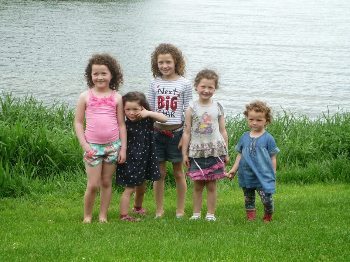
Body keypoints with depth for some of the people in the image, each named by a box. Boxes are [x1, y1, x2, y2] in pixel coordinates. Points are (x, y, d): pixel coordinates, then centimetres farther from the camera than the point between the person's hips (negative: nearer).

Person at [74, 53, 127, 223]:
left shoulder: (116, 97, 2)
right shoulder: (85, 96, -1)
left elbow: (121, 124, 5)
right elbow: (78, 122, 0)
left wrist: (123, 148, 1)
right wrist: (84, 145, -8)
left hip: (113, 145, 2)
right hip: (93, 146, -2)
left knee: (106, 183, 9)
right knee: (93, 185, -4)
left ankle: (103, 216, 18)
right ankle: (87, 216, 12)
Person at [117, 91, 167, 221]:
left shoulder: (147, 119, -7)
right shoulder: (125, 125, -15)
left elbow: (164, 119, -16)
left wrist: (149, 113, -24)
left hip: (145, 159, 5)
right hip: (130, 160, -5)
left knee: (141, 187, 22)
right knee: (129, 188, -4)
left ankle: (138, 207, 46)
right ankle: (124, 215, 2)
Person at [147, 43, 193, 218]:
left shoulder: (184, 84, -3)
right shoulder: (155, 83, 5)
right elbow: (150, 110, 9)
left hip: (176, 132, -2)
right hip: (157, 132, 2)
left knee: (178, 172, 6)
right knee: (159, 173, 6)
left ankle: (180, 210, 15)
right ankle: (159, 210, 14)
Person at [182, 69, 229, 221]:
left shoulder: (217, 107, 2)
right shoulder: (192, 109, -2)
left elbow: (223, 131, 7)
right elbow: (187, 132, 1)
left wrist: (226, 152, 7)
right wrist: (184, 153, -1)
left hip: (215, 151, 1)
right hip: (197, 151, -1)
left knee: (211, 185, 4)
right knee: (198, 185, 5)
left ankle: (211, 214, 11)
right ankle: (196, 213, 15)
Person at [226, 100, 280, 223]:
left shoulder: (268, 138, -4)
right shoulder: (244, 137, 7)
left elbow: (273, 158, 0)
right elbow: (240, 155, 13)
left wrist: (273, 175, -1)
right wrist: (233, 170, 8)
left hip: (263, 176, -4)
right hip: (247, 176, 4)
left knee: (266, 199, -11)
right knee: (249, 200, 12)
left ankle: (267, 218, 12)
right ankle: (250, 219, 22)